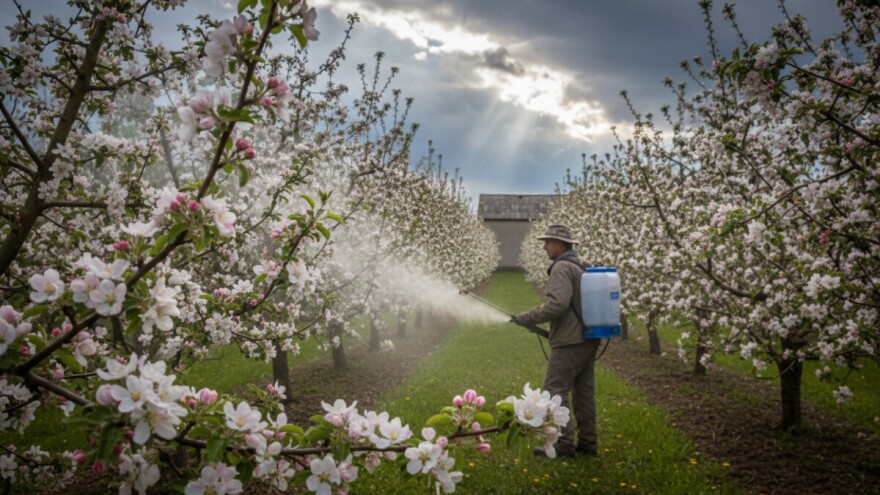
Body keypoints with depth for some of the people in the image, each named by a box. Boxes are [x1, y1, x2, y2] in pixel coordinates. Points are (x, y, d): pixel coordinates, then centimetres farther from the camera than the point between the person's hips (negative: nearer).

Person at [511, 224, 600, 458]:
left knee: (555, 390, -6)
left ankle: (563, 443, -7)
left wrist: (526, 318, -15)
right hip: (588, 339, 10)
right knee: (584, 392, 11)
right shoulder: (581, 267, 17)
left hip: (570, 342, -10)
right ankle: (587, 442, 14)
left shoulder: (562, 267, -13)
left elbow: (557, 304, -24)